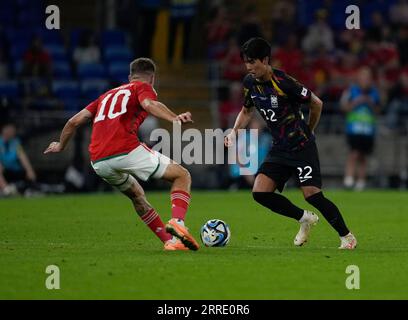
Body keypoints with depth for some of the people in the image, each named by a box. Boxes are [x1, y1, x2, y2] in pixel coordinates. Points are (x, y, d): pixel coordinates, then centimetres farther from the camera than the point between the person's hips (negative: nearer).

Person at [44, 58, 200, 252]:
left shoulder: (107, 95, 31)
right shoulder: (143, 87, 14)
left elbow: (74, 121, 27)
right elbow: (149, 104, -10)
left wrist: (61, 146, 43)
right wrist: (174, 118, -27)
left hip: (98, 162, 6)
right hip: (126, 151, -6)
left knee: (136, 195, 31)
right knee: (182, 176, 8)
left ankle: (170, 240, 22)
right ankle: (177, 223, -16)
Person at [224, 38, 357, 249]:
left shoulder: (284, 83, -20)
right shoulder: (250, 82, 0)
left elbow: (316, 104, -9)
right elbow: (247, 111, 19)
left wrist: (308, 131, 5)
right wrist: (234, 131, 1)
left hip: (302, 147, -7)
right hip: (279, 149, 7)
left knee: (312, 195, -14)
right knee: (260, 192, -8)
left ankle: (346, 236, 6)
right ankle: (305, 219, 13)